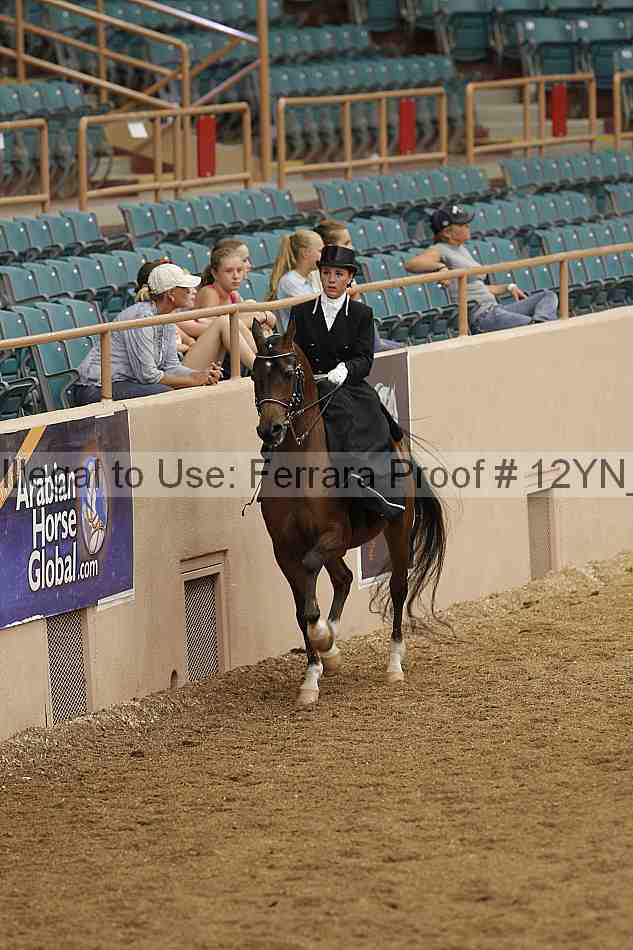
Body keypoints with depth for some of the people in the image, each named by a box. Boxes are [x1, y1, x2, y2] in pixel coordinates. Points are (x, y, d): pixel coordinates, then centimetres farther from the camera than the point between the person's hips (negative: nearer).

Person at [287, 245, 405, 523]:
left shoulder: (362, 315, 9)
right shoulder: (301, 313, 12)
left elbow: (365, 359, -2)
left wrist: (345, 370, -23)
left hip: (351, 388, 0)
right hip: (311, 391, 0)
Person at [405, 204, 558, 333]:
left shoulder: (462, 249, 23)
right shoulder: (440, 250, -4)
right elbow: (410, 264, -23)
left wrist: (508, 287, 20)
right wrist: (440, 266, -37)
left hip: (494, 308, 10)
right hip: (478, 317, -10)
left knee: (548, 296, -2)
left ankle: (539, 322, -28)